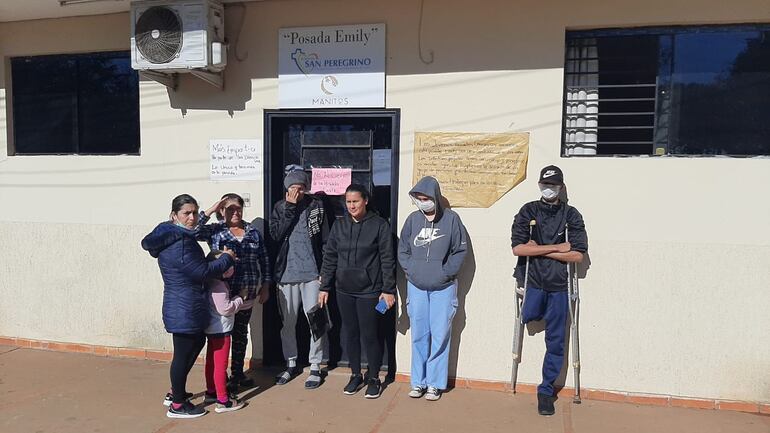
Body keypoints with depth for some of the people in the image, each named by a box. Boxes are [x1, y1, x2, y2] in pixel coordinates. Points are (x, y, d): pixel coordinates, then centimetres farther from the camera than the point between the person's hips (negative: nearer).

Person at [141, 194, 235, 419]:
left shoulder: (175, 236, 9)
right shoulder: (179, 243, -23)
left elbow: (196, 266, 16)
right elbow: (203, 271, -22)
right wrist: (227, 258, -10)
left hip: (183, 307, 11)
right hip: (185, 309, -11)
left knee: (196, 343, 24)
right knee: (183, 353, 3)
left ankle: (176, 392, 37)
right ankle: (177, 405, 19)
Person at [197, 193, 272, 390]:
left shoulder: (253, 232, 8)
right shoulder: (215, 231, 0)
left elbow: (264, 260, 10)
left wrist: (265, 286, 8)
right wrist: (210, 211, -17)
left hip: (247, 294, 3)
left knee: (241, 333, 14)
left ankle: (238, 373, 27)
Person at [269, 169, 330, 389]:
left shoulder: (316, 207, 1)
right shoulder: (280, 208, 4)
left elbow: (325, 241, 2)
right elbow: (276, 234, -12)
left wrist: (324, 271, -3)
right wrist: (290, 208, -14)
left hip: (312, 273, -2)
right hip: (286, 273, 2)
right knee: (287, 322, 11)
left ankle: (315, 366, 15)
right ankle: (291, 364, 27)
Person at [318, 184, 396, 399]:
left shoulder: (380, 225, -6)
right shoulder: (339, 226, 6)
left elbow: (387, 260, -6)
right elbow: (329, 258, 10)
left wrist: (388, 290, -9)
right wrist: (324, 287, 7)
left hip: (370, 291, -4)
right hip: (344, 291, 4)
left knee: (370, 335, 2)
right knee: (351, 334, 12)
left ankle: (374, 378, 20)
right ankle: (356, 375, 29)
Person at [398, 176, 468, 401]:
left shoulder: (451, 218, -5)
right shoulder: (413, 219, 3)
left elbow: (460, 249, -3)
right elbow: (403, 250, 9)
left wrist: (445, 272, -9)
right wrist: (411, 270, -3)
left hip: (443, 287, -2)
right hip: (416, 287, 3)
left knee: (440, 336, 1)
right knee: (419, 335, 9)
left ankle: (435, 383, 14)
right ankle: (418, 382, 21)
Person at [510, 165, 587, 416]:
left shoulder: (571, 216, 2)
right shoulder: (528, 212, 2)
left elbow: (577, 255, -8)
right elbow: (517, 248, -10)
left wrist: (538, 249, -10)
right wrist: (556, 248, -13)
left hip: (558, 285, 0)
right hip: (532, 282, 0)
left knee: (555, 341, 4)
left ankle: (546, 390, 18)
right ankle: (534, 308, 19)